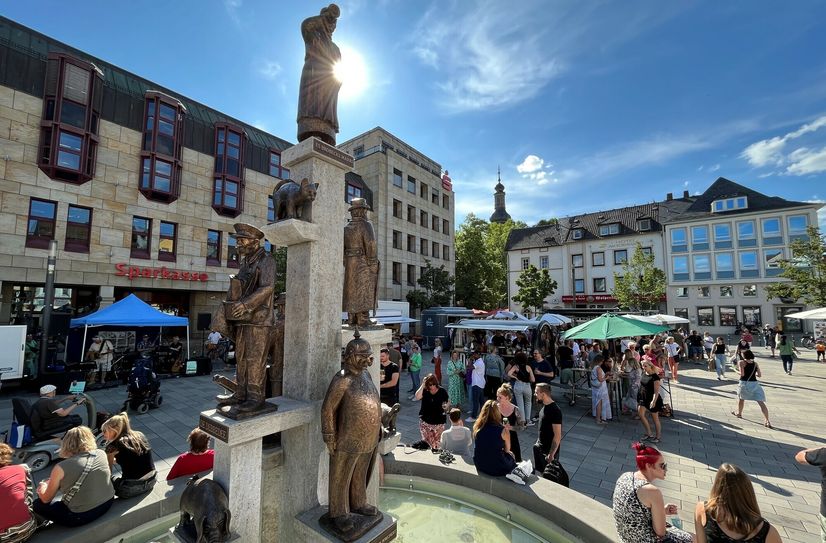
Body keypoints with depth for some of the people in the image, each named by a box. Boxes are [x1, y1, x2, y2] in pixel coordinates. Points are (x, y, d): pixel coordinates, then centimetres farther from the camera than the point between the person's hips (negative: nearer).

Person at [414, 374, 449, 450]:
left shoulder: (442, 391, -7)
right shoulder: (424, 391, -7)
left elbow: (448, 402, 6)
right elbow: (417, 397, -25)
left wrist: (447, 407, -13)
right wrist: (422, 386, -25)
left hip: (438, 422, -1)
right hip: (425, 421, 1)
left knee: (437, 444, -2)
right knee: (427, 442, 5)